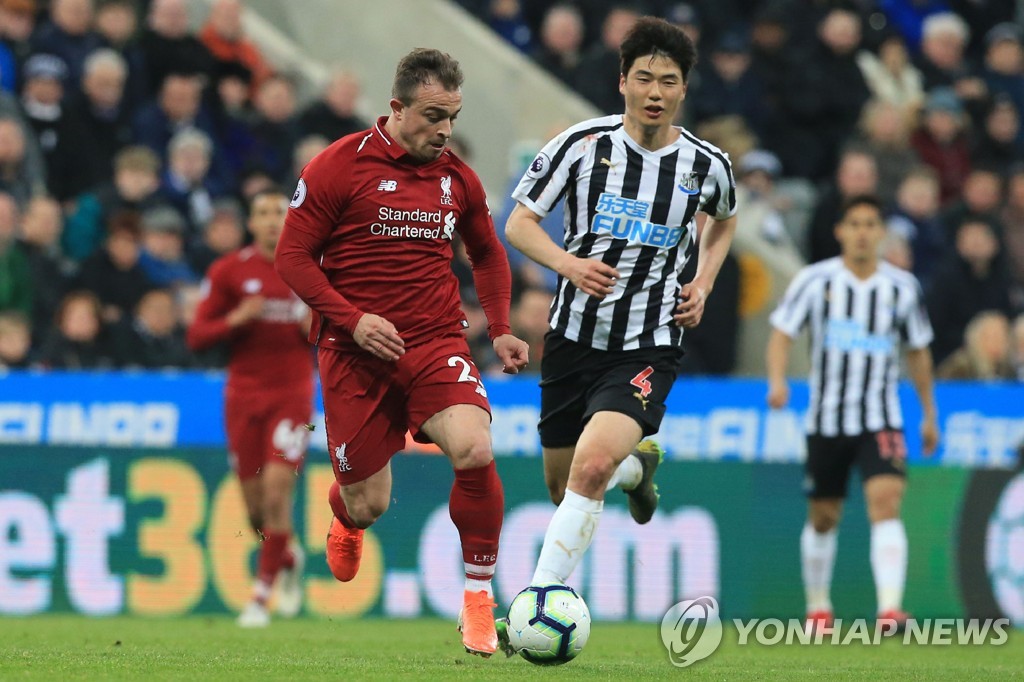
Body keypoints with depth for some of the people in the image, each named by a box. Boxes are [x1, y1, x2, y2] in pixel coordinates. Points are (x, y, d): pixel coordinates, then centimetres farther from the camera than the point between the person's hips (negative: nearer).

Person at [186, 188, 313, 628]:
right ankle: (288, 558, 35)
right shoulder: (228, 270, 2)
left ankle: (262, 595, -6)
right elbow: (197, 336, 1)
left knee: (277, 488, -15)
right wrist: (236, 319, -15)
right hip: (244, 392, 1)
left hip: (293, 393, -1)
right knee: (254, 502, 2)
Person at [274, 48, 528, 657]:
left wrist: (500, 329, 10)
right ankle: (344, 519, 45)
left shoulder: (457, 178, 7)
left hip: (437, 344, 2)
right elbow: (293, 257, -5)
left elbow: (488, 253, 24)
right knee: (369, 506, 3)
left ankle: (479, 598, -12)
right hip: (357, 354, -2)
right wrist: (353, 318, -16)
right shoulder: (341, 166, -6)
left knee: (475, 451, -26)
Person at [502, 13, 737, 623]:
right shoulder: (583, 144, -7)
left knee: (592, 465, -27)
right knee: (562, 488, 15)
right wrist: (568, 263, -21)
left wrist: (703, 286, 5)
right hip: (574, 335, 2)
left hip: (650, 346, -2)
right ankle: (639, 465, 49)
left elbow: (724, 220, 22)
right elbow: (519, 224, -1)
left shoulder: (708, 165, -2)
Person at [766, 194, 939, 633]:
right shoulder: (815, 281, -3)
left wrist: (929, 414, 17)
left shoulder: (902, 287, 3)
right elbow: (782, 332, -5)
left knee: (886, 502, -20)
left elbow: (918, 351, 14)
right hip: (826, 417, 0)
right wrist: (777, 380, -24)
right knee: (823, 517, 10)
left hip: (880, 420, 0)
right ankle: (818, 605, 31)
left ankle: (890, 607, -30)